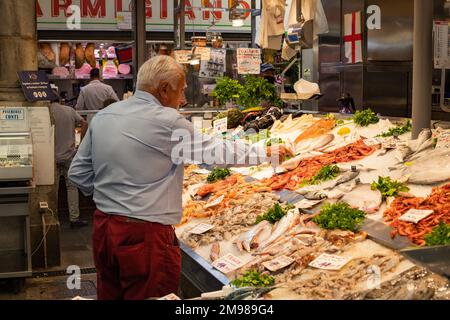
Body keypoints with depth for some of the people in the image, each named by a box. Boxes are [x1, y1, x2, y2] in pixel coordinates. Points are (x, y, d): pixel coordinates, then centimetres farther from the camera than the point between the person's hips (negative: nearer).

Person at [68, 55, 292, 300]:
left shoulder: (101, 117, 6)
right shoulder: (168, 123, -13)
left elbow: (78, 173, 9)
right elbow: (217, 150, -4)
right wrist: (268, 153, 10)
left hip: (103, 228, 7)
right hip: (146, 235, -7)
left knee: (109, 294, 19)